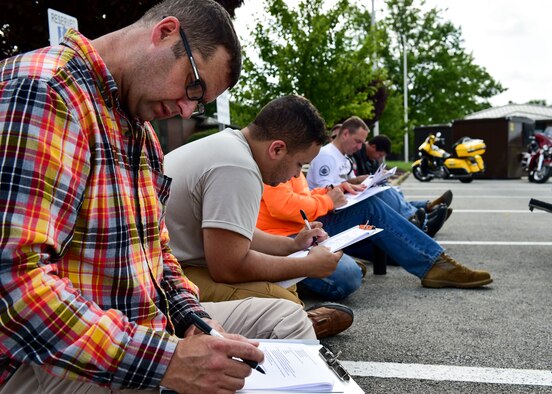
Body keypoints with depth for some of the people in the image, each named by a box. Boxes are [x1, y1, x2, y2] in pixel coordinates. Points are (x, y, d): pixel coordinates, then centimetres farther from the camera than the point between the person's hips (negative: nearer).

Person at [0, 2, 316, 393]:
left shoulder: (141, 131, 12)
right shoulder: (41, 88, -19)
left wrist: (194, 319, -2)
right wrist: (163, 360, -29)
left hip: (144, 329, 9)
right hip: (60, 360, -8)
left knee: (285, 317, 10)